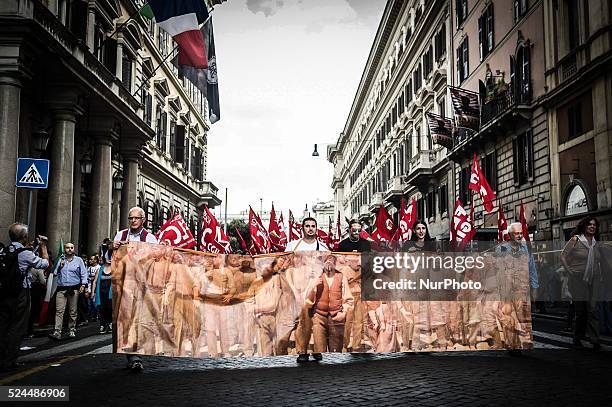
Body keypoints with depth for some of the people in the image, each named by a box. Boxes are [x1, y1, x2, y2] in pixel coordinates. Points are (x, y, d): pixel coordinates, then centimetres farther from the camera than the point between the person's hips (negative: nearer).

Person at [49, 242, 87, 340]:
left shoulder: (78, 260, 10)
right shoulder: (60, 259, 11)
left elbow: (83, 273, 7)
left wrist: (83, 284, -3)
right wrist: (60, 267, -8)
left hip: (74, 288, 0)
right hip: (61, 289, 0)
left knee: (73, 311, 6)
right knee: (59, 311, -9)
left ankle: (72, 330, 16)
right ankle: (57, 332, -13)